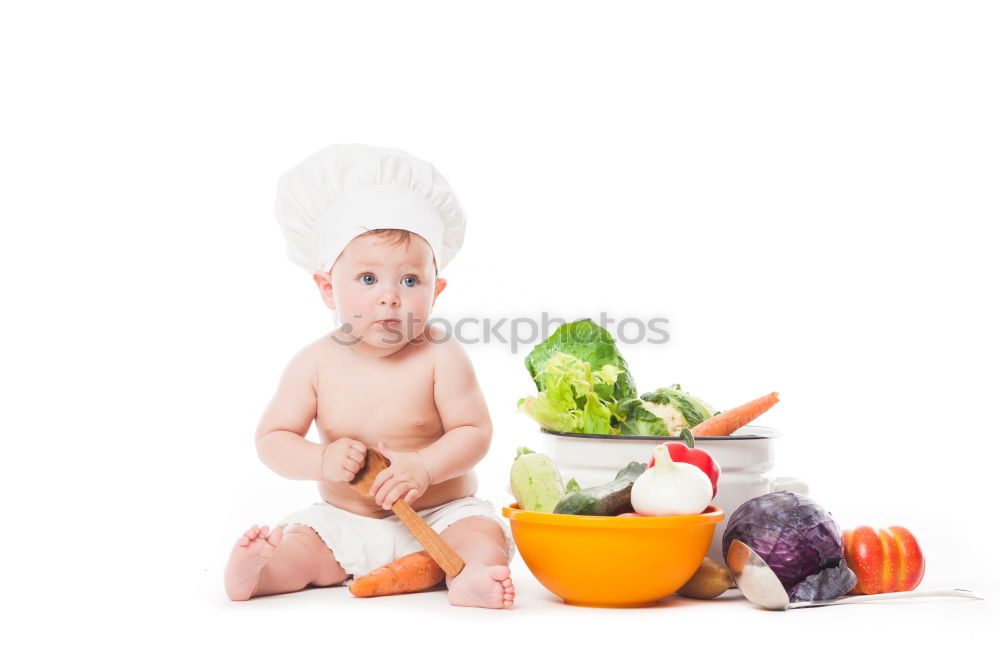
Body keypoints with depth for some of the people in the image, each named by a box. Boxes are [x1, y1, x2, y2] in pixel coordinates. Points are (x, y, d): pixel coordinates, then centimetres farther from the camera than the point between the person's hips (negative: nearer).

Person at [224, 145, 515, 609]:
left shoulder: (440, 357, -13)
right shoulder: (315, 363, -7)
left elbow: (475, 432, -12)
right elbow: (272, 438, -3)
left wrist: (424, 467, -29)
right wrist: (321, 461, -23)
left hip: (439, 516, -3)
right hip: (344, 522, 3)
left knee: (483, 533, -28)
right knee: (298, 546, -18)